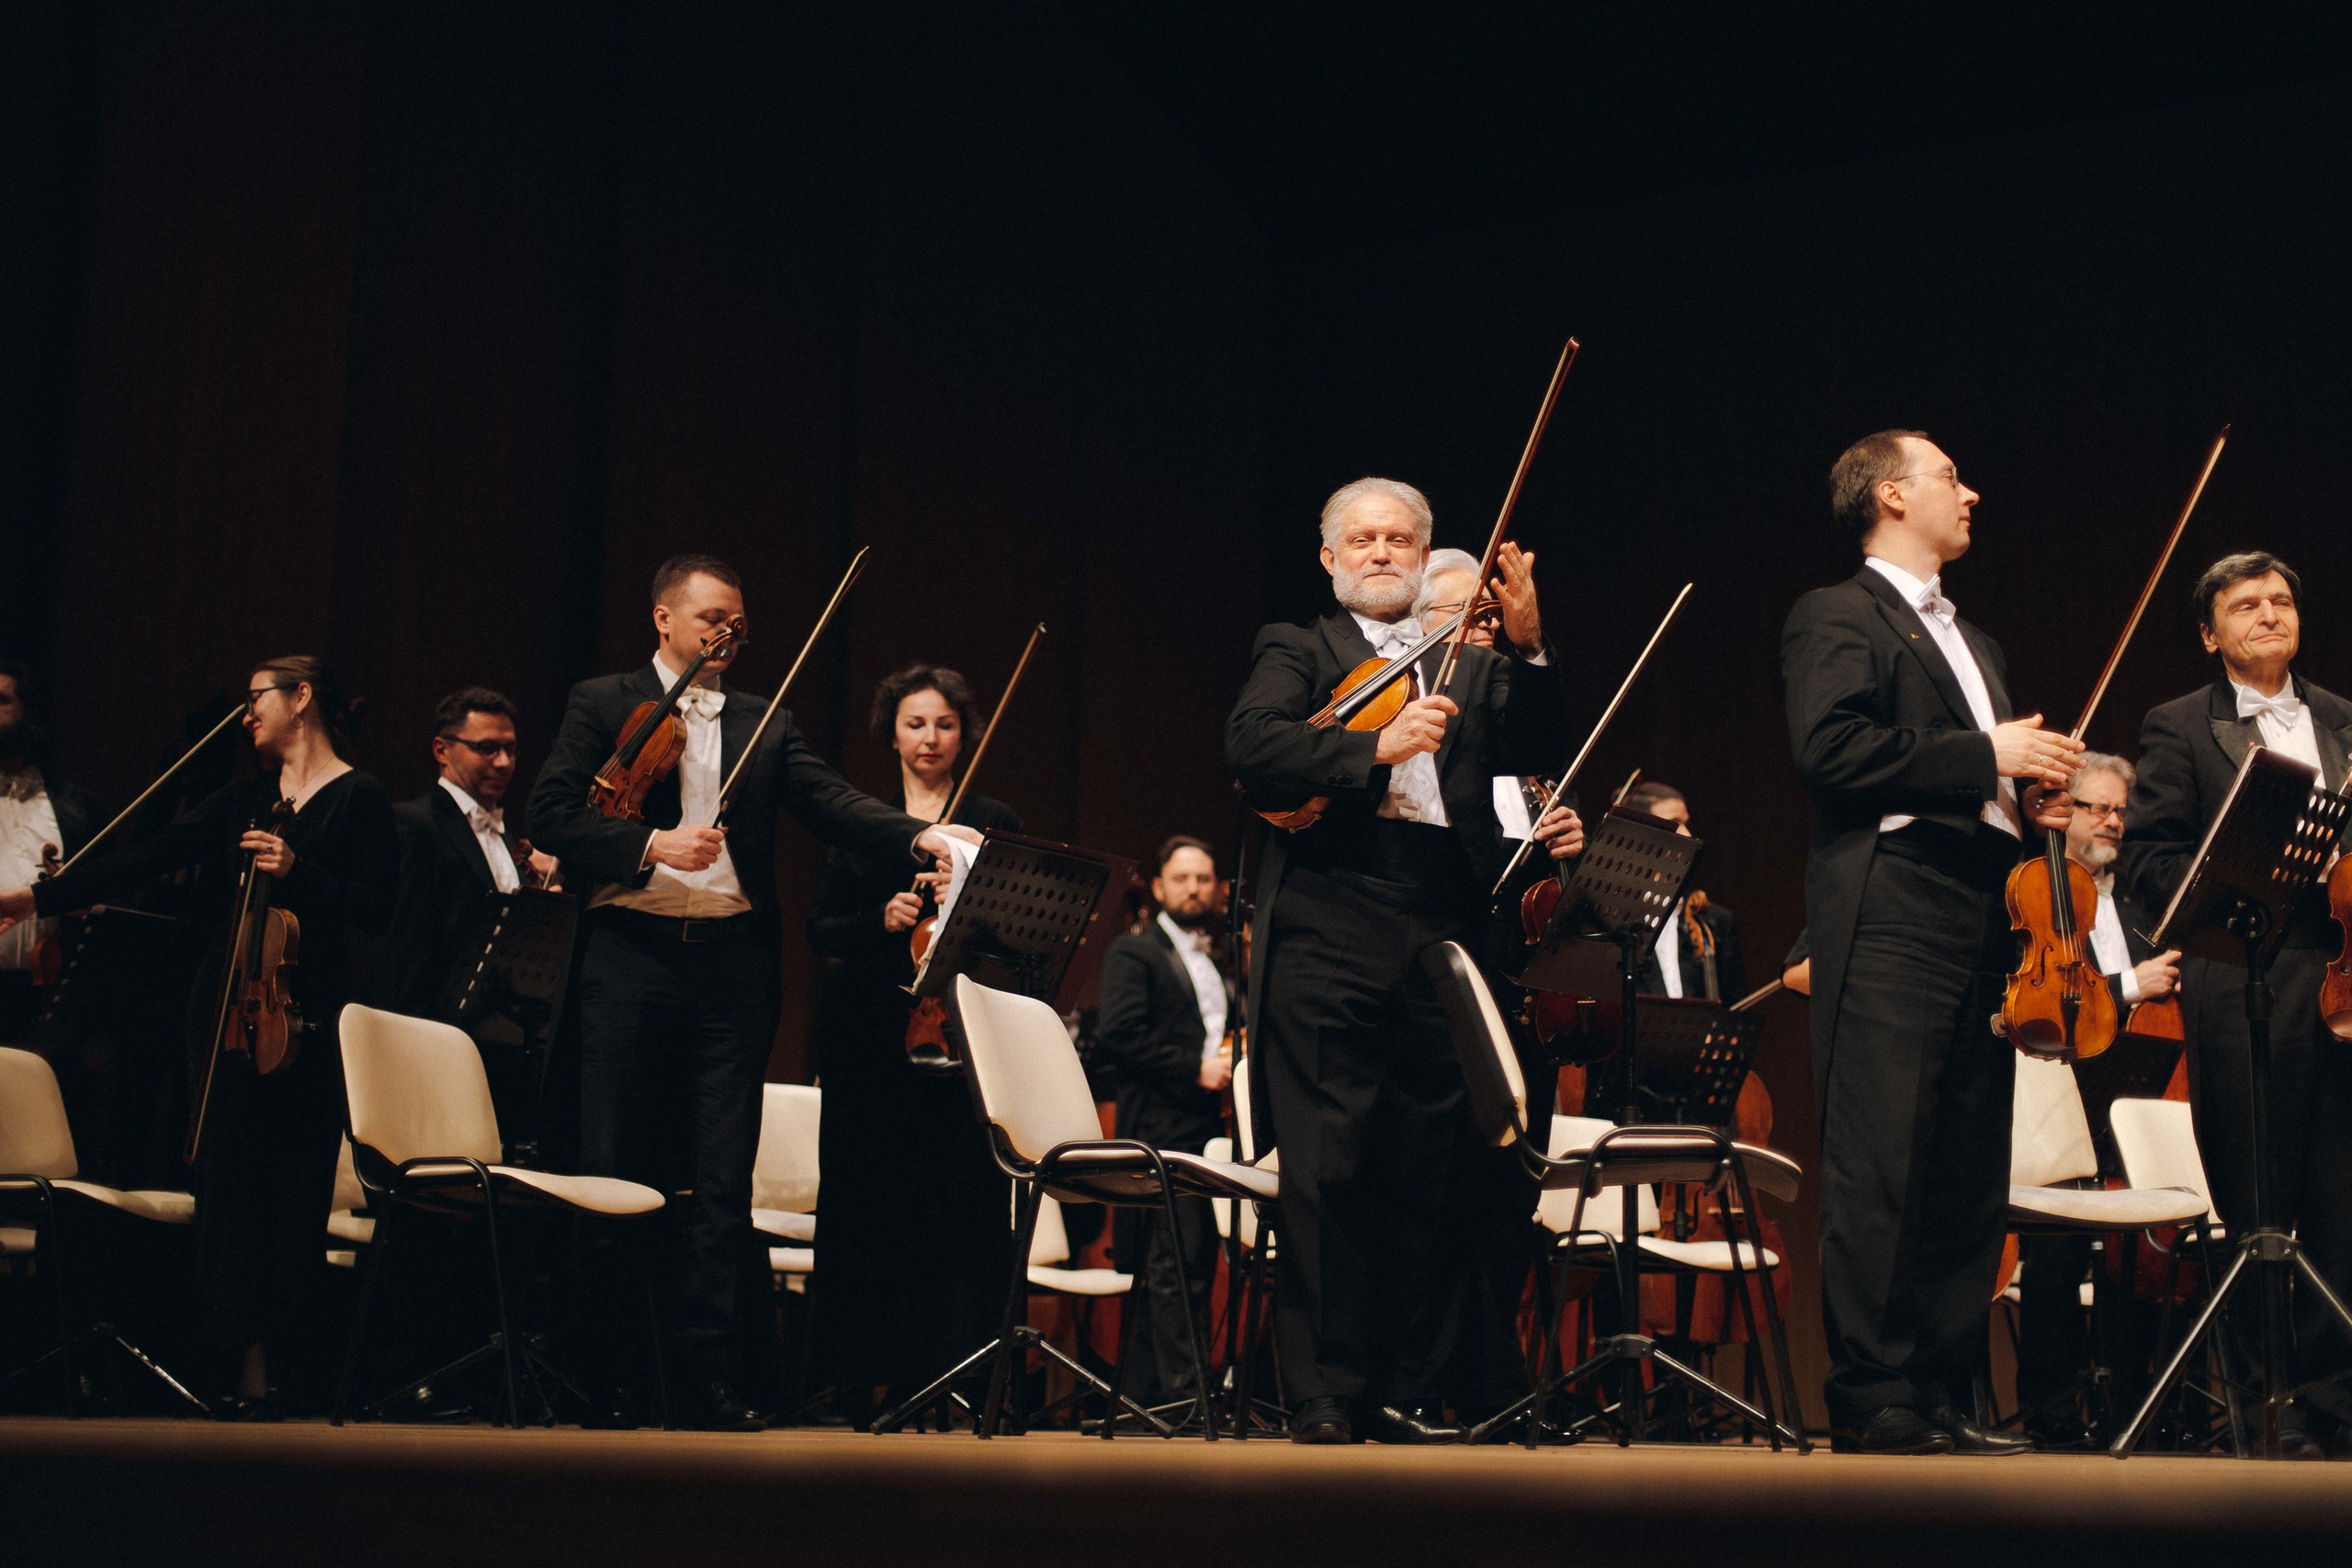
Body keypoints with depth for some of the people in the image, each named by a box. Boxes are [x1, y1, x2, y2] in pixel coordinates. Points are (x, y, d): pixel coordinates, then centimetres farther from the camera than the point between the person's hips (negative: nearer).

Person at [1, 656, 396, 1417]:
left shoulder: (360, 799, 0)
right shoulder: (245, 798, 17)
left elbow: (373, 909, -9)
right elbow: (149, 860, 12)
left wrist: (296, 872, -22)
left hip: (306, 1022, -5)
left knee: (294, 1195, -3)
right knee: (229, 1186, 1)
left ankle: (271, 1363, 6)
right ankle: (247, 1368, 5)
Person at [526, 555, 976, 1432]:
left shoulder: (764, 725, 16)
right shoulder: (602, 704, 8)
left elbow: (831, 802, 2)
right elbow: (552, 814, -3)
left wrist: (917, 837, -15)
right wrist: (651, 845, -17)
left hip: (731, 964, 3)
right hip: (631, 957, -2)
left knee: (722, 1185, 2)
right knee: (612, 1171, 1)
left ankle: (706, 1380, 7)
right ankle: (598, 1381, 11)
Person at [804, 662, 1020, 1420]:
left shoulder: (994, 823, 12)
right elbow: (822, 930, 6)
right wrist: (884, 919, -13)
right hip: (870, 1037, 1)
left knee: (962, 1206, -8)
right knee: (870, 1206, -1)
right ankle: (867, 1379, 5)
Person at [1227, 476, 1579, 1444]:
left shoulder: (1472, 665, 23)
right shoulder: (1298, 651, 13)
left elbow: (1538, 751, 6)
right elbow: (1250, 747, -7)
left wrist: (1527, 646, -9)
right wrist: (1374, 747, -20)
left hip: (1442, 940, 3)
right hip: (1329, 936, -3)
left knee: (1422, 1177, 5)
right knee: (1327, 1173, -5)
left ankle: (1402, 1394, 13)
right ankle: (1324, 1398, 0)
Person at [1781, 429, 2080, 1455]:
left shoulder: (1971, 644, 29)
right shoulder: (1837, 617, 1)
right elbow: (1830, 748, -16)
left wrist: (2031, 793, 11)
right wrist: (1985, 756, -12)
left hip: (1982, 936, 9)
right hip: (1890, 934, -9)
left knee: (1971, 1184, 7)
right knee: (1880, 1179, -9)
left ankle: (1943, 1403, 13)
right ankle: (1875, 1409, -6)